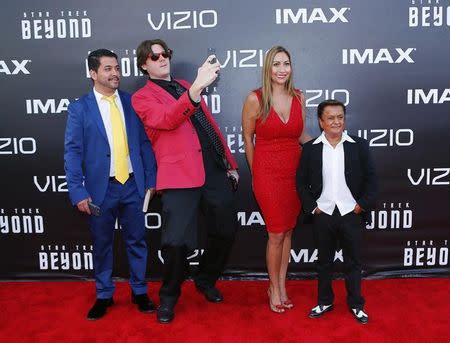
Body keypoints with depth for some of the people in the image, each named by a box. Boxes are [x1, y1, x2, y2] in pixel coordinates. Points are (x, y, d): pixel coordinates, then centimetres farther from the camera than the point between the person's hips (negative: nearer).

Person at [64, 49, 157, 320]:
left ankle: (140, 291, 30)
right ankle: (104, 295, 31)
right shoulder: (79, 108, -3)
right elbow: (72, 153, -6)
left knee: (137, 240, 12)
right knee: (102, 244, 12)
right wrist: (78, 192, -13)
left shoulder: (132, 102, 4)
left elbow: (145, 142, 5)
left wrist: (150, 179, 1)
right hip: (101, 188, -1)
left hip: (132, 185, 2)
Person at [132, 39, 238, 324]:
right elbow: (167, 119, -19)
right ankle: (169, 297, 16)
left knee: (226, 231, 11)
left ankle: (206, 280, 38)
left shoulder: (185, 86, 23)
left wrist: (230, 162, 20)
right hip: (180, 174, -6)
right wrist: (196, 89, -34)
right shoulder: (142, 97, 3)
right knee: (176, 241, -14)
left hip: (214, 169, 6)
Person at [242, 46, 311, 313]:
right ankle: (275, 288, 24)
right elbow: (248, 138, 0)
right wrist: (256, 173, 3)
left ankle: (281, 285, 29)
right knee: (277, 234, 2)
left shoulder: (299, 97, 3)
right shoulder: (255, 99, -8)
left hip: (295, 171, 4)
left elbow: (302, 135, 13)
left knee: (288, 231, 12)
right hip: (267, 173, -4)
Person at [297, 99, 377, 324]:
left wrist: (363, 205, -7)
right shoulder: (310, 148, 0)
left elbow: (370, 178, 0)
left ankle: (356, 304, 29)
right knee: (324, 261, 15)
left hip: (352, 214, 0)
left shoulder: (359, 145, -1)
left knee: (353, 262, 13)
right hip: (323, 215, 1)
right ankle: (324, 301, 30)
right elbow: (302, 182, 2)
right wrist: (311, 207, -5)